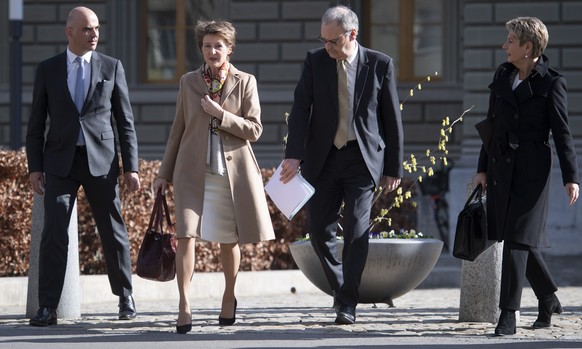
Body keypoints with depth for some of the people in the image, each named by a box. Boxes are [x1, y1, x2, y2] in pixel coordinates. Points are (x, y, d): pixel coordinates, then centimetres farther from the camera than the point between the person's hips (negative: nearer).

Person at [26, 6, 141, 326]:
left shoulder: (112, 67, 5)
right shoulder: (47, 70, 5)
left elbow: (125, 121, 5)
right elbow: (36, 123, 7)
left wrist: (131, 167, 0)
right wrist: (35, 167, 0)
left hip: (101, 162, 0)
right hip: (60, 162, 0)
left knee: (114, 233, 6)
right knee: (54, 233, -9)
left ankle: (125, 298, 24)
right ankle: (48, 308, -8)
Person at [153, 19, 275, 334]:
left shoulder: (245, 82, 2)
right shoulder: (189, 82, 6)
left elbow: (254, 130, -3)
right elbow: (178, 130, 11)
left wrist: (220, 114, -14)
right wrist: (165, 173, 11)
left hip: (233, 172, 0)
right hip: (194, 172, 0)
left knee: (229, 240, 9)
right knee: (186, 235, -14)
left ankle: (229, 297, 31)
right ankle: (184, 305, -15)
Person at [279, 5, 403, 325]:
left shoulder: (380, 65, -2)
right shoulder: (315, 62, 2)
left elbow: (392, 118, 2)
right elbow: (301, 108, -5)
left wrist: (393, 168, 2)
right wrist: (294, 154, -18)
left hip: (362, 158, -2)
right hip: (323, 159, 2)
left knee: (356, 230, -9)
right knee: (319, 228, 3)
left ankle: (348, 304, -3)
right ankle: (340, 286, 25)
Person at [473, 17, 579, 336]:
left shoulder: (551, 83, -7)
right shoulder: (502, 76, 10)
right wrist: (482, 168, 13)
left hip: (532, 169, -6)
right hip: (501, 166, 6)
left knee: (517, 238, -10)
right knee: (516, 238, 11)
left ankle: (508, 315, -9)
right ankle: (548, 300, 28)